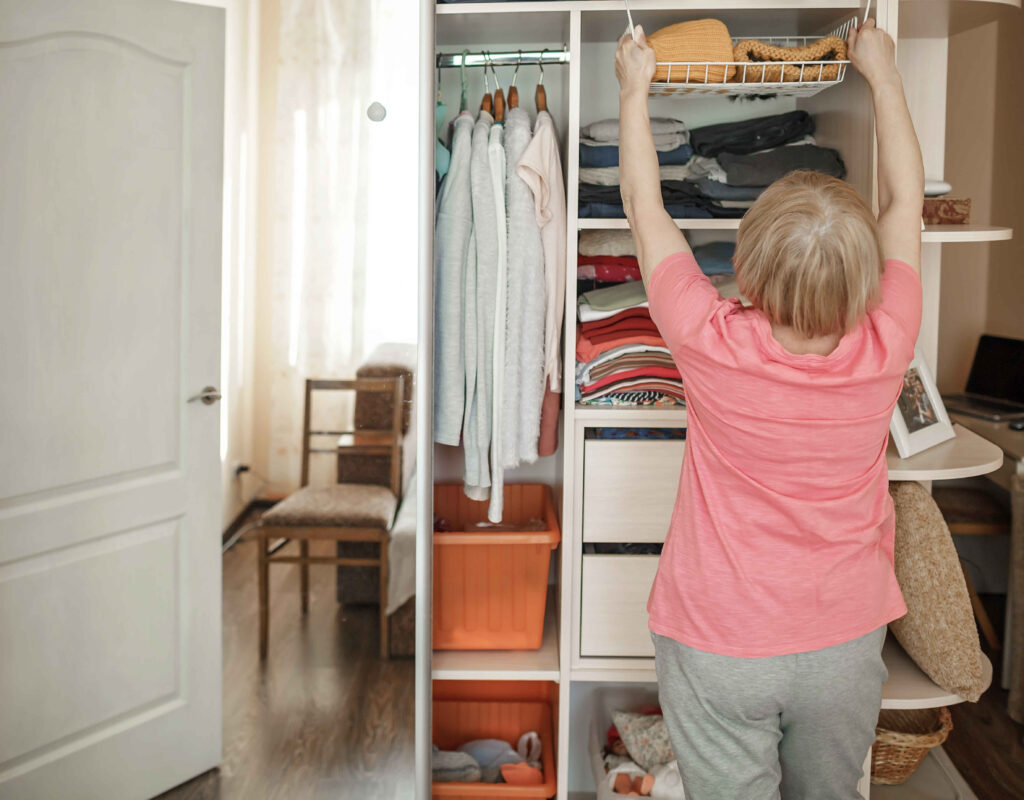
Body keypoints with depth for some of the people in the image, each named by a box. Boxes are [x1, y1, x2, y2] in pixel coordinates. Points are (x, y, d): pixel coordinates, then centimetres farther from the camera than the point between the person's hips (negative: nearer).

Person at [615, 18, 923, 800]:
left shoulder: (712, 346, -24)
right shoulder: (884, 350, -17)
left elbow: (644, 205, -7)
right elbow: (906, 199, 0)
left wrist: (635, 89, 7)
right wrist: (883, 71, 12)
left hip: (721, 649, -2)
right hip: (845, 646, 3)